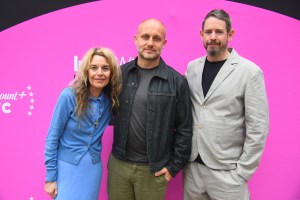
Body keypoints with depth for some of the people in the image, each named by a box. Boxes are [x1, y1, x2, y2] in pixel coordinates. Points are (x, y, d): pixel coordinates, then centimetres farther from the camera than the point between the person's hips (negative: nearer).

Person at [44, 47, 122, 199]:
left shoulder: (110, 99, -6)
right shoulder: (69, 96, -16)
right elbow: (52, 137, -11)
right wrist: (50, 176, -9)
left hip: (93, 168, 4)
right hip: (67, 167, -3)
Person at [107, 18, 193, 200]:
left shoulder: (177, 82, -8)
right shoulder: (120, 74, -2)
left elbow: (184, 129, -4)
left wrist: (174, 166, -3)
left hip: (153, 169, -2)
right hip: (118, 164, 2)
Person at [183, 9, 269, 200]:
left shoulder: (250, 72, -9)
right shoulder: (192, 67, 4)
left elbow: (258, 127, -10)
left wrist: (243, 171, -9)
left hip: (226, 170, -3)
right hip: (192, 165, 4)